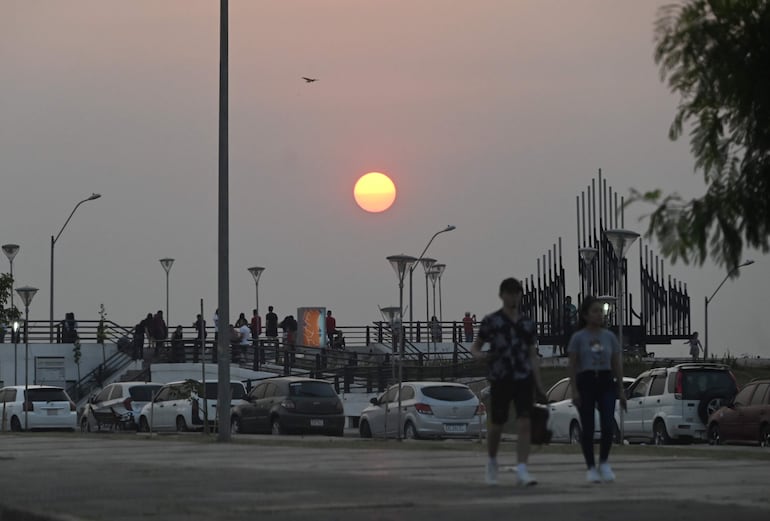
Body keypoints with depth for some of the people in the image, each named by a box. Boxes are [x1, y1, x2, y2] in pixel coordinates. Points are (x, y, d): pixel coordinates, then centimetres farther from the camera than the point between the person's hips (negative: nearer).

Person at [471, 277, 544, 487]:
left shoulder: (528, 324, 11)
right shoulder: (491, 321, 2)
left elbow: (533, 356, 13)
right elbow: (475, 348, 7)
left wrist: (539, 384, 6)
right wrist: (481, 355, -17)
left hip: (524, 378, 2)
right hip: (500, 380, -2)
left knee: (525, 424, -11)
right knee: (497, 425, 7)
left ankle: (522, 470, -13)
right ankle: (492, 462, 33)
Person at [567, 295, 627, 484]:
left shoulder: (610, 337, 9)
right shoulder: (578, 338, 1)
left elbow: (616, 366, 12)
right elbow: (572, 366, -1)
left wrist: (621, 390, 8)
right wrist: (574, 391, -9)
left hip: (606, 382, 2)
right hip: (586, 382, -2)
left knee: (608, 425, -13)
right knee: (588, 429, 1)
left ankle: (604, 463, 7)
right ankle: (591, 468, 11)